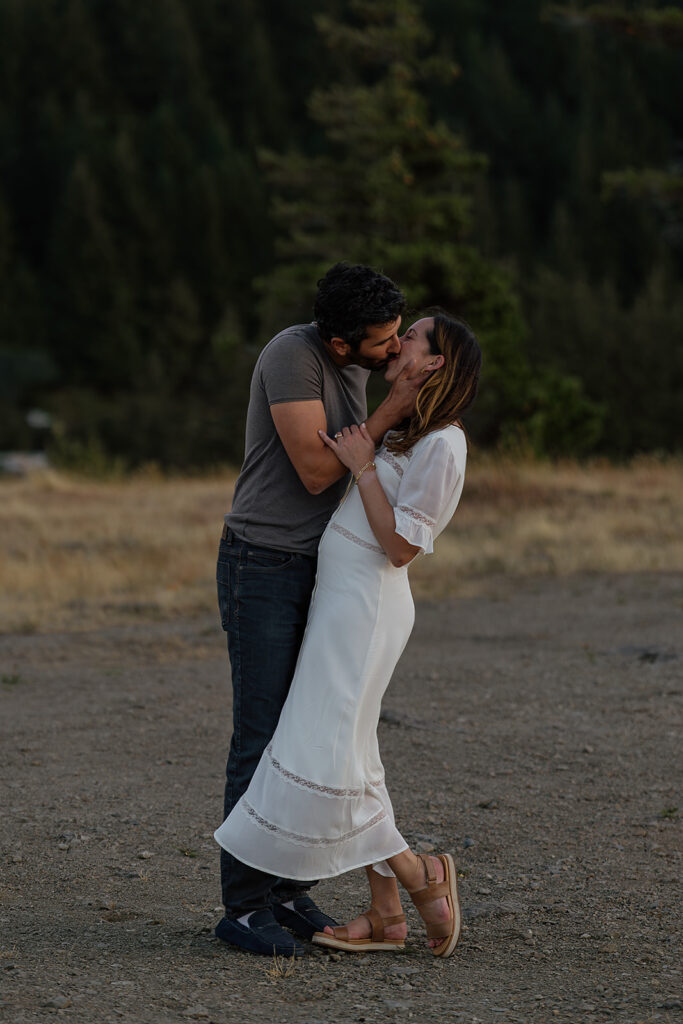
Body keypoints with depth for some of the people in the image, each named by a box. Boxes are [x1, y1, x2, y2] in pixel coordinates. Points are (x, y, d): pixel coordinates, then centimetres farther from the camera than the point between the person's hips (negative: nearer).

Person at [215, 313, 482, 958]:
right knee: (349, 765, 8)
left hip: (363, 608, -10)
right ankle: (385, 916, 10)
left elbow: (401, 546, -16)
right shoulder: (408, 434, 15)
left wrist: (362, 467, -14)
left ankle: (421, 877, 2)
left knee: (324, 766, -12)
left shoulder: (442, 446, -15)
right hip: (340, 600, 10)